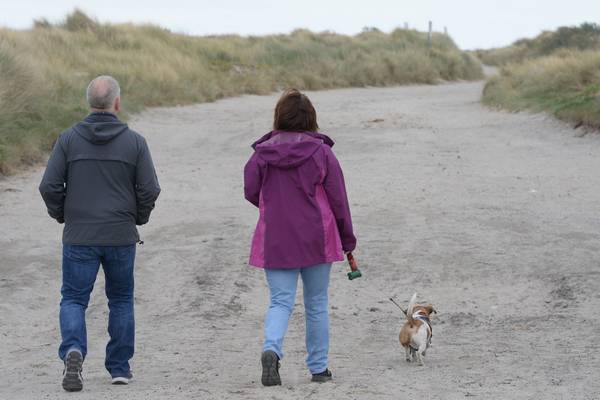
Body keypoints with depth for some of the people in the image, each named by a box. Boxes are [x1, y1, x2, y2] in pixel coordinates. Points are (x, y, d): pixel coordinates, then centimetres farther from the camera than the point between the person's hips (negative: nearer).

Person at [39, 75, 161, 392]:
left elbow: (49, 186, -7)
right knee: (121, 300, 16)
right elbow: (149, 189, -7)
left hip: (79, 236, 0)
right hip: (122, 237, 1)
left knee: (74, 299, 5)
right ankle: (120, 368, 18)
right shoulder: (134, 142, -4)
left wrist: (60, 214, 11)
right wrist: (139, 218, 12)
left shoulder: (69, 139, -4)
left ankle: (74, 351, -21)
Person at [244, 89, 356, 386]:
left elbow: (251, 192, 5)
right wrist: (347, 239, 7)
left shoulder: (263, 152, -3)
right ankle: (319, 368, 18)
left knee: (280, 301, 3)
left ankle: (271, 349, -24)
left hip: (274, 240, 1)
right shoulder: (321, 151, -7)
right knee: (316, 304, 12)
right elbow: (338, 198, -3)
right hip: (316, 239, -1)